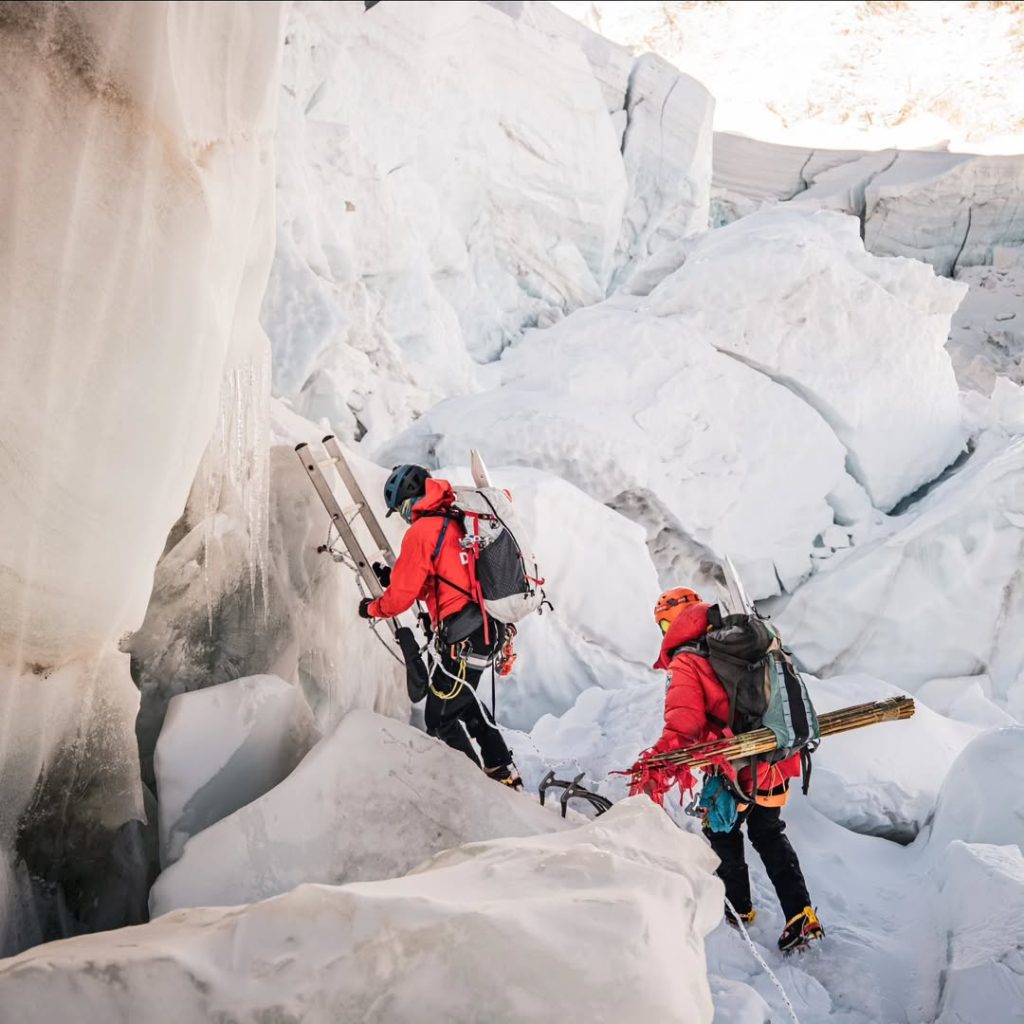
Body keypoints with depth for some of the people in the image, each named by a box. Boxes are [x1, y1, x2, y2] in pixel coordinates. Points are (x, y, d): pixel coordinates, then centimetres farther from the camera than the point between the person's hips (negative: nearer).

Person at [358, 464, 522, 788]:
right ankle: (503, 774, 34)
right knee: (463, 700, 28)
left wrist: (373, 608, 12)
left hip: (463, 636, -9)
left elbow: (402, 595, -8)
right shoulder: (456, 520, 14)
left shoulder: (421, 531, -12)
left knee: (441, 718, 3)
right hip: (491, 626, 9)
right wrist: (394, 576, 24)